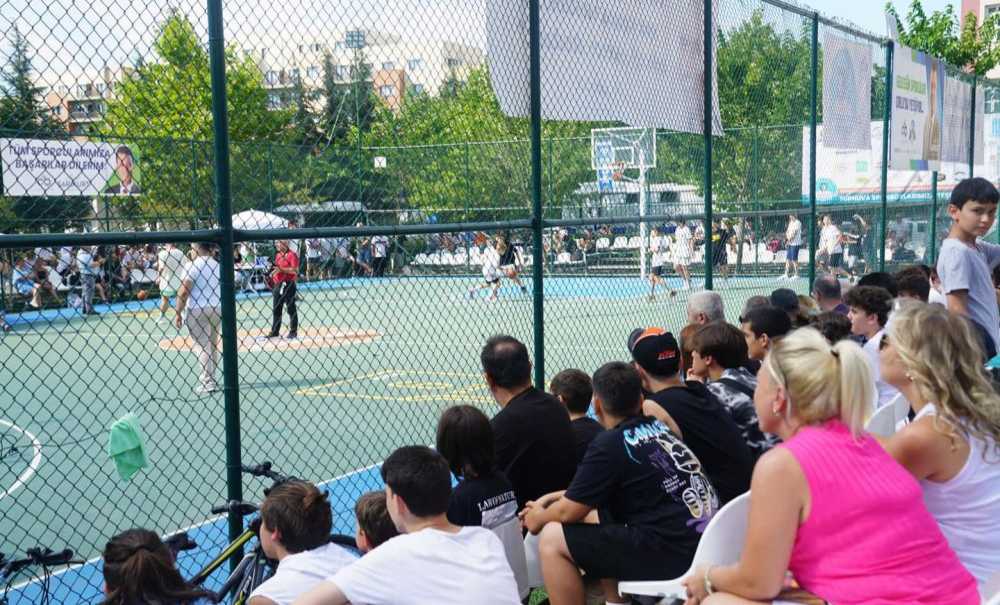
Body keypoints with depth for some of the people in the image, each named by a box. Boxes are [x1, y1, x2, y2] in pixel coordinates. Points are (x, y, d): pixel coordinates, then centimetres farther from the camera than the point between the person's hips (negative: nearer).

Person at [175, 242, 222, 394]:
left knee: (202, 346, -1)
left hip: (197, 310, -6)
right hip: (218, 309, 6)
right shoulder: (217, 265, 9)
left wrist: (178, 312, -11)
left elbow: (183, 292, -16)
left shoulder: (192, 266, -9)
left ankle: (208, 383, -4)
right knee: (212, 346, 16)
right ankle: (210, 380, 23)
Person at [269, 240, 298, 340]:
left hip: (288, 285, -9)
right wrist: (273, 272, 9)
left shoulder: (292, 255, -9)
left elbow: (295, 270, -18)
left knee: (291, 309, -3)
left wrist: (281, 269, -25)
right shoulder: (278, 255, 17)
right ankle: (274, 331, 20)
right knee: (276, 309, 13)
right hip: (278, 285, 9)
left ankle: (293, 332, 2)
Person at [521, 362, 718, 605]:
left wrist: (539, 517, 18)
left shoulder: (609, 445, -11)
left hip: (672, 553, -9)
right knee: (594, 517, 25)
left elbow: (568, 512, -2)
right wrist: (558, 496, 26)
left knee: (552, 539, -2)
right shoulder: (658, 427, 12)